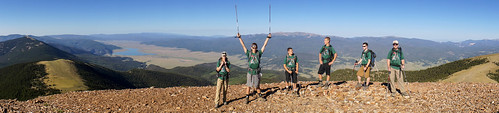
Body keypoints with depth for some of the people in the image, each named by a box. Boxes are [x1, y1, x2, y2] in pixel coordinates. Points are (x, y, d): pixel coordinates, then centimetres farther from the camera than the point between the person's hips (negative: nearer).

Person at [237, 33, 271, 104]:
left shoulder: (259, 53, 2)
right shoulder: (249, 53, -1)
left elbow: (264, 45, 1)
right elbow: (243, 45, -2)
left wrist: (268, 37, -1)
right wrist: (239, 38, -5)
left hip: (257, 73, 1)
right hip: (250, 73, -1)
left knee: (257, 86, 14)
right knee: (249, 86, 5)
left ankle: (260, 96, 33)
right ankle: (247, 98, 16)